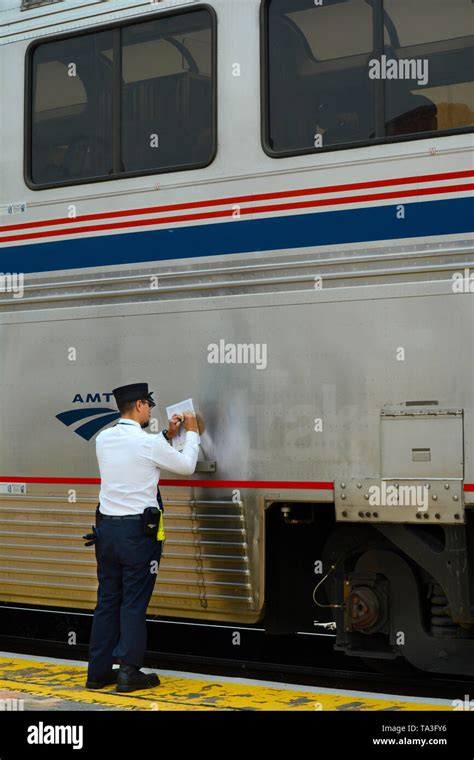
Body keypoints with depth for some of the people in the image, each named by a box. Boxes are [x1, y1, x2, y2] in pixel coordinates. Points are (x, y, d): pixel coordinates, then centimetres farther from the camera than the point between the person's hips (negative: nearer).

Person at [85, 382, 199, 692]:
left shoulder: (103, 440, 6)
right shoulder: (148, 443, -13)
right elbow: (186, 466, 1)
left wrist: (167, 435, 23)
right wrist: (192, 432, 15)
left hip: (106, 528, 6)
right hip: (137, 531, -6)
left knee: (107, 601, 11)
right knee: (134, 603, 1)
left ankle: (99, 672, 15)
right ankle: (129, 672, 3)